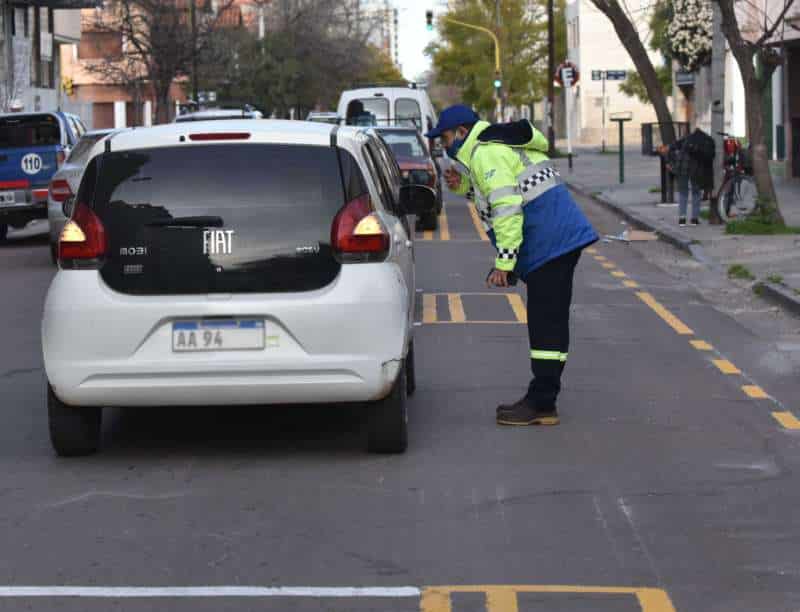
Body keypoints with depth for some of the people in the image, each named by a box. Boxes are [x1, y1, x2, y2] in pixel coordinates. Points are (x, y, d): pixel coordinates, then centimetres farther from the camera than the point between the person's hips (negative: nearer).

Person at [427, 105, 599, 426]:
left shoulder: (485, 154, -12)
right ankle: (541, 399, 18)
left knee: (546, 325, -9)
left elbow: (507, 207, -20)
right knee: (549, 323, 13)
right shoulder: (499, 146, 21)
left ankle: (541, 405, -8)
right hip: (562, 240, 11)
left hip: (549, 244, -11)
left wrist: (503, 262, -19)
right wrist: (465, 184, 14)